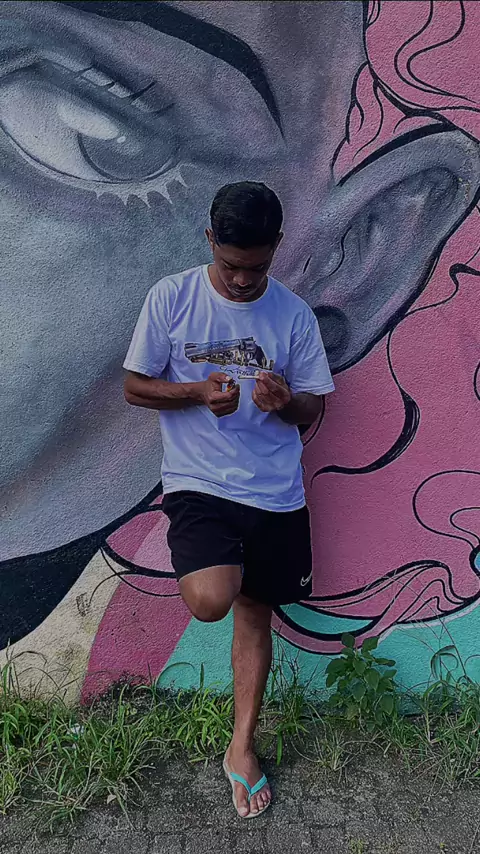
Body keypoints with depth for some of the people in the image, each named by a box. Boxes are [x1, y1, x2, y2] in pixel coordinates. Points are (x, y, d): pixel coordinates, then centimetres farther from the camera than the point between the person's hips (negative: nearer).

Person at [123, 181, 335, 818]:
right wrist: (198, 393, -18)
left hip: (277, 490, 3)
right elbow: (135, 387, 0)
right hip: (198, 483, -2)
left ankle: (242, 748, 34)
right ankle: (221, 565, 12)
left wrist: (286, 402, -18)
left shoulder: (295, 315, 1)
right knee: (211, 600, -27)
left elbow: (313, 408, 7)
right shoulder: (171, 298, -4)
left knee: (255, 612, 13)